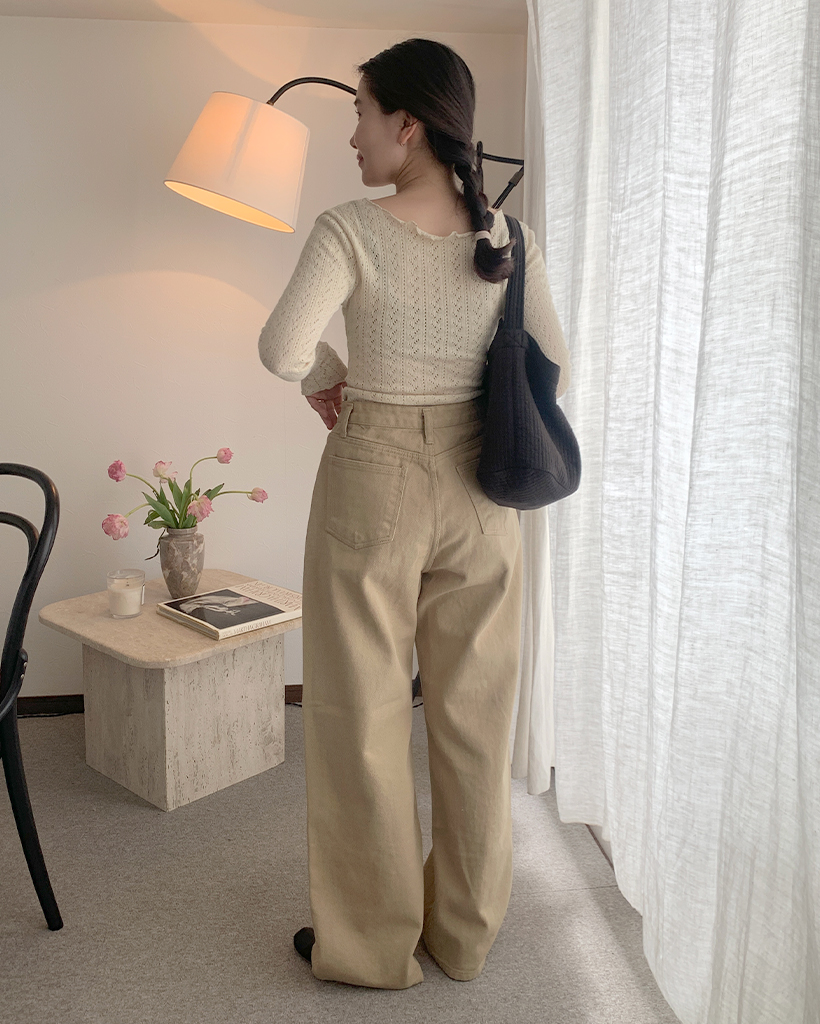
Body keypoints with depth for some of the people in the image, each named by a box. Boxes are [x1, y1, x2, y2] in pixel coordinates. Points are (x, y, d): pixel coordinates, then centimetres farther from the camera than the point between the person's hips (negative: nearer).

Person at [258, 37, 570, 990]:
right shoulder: (510, 241, 1)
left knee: (363, 716, 10)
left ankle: (371, 942, 25)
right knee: (473, 714, 15)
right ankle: (466, 930, 33)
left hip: (374, 481, -4)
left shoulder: (351, 229, -11)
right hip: (479, 492, 4)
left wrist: (326, 376, -1)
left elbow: (283, 347, -21)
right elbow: (555, 373, 3)